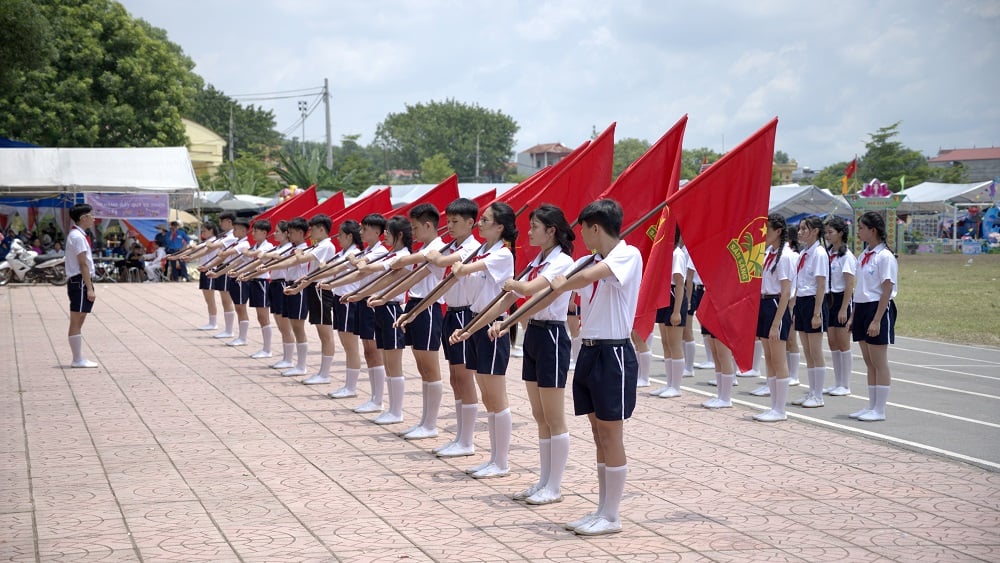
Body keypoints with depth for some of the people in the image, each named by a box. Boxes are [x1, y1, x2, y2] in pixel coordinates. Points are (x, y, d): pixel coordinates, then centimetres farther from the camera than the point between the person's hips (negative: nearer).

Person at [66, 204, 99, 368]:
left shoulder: (78, 235, 16)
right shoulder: (78, 237, -15)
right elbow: (83, 264, -18)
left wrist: (90, 286, 19)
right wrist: (89, 288, -19)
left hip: (79, 282, 10)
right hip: (80, 282, -10)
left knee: (78, 322, 11)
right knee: (76, 323, -6)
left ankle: (79, 359, 15)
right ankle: (78, 360, -4)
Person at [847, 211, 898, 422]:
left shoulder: (885, 257, -13)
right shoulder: (865, 255, 12)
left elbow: (887, 291, -16)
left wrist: (877, 320, -20)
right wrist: (853, 316, 15)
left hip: (878, 309, -8)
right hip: (862, 308, 8)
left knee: (879, 363, -2)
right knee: (869, 363, 12)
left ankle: (879, 410, 4)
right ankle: (871, 406, 19)